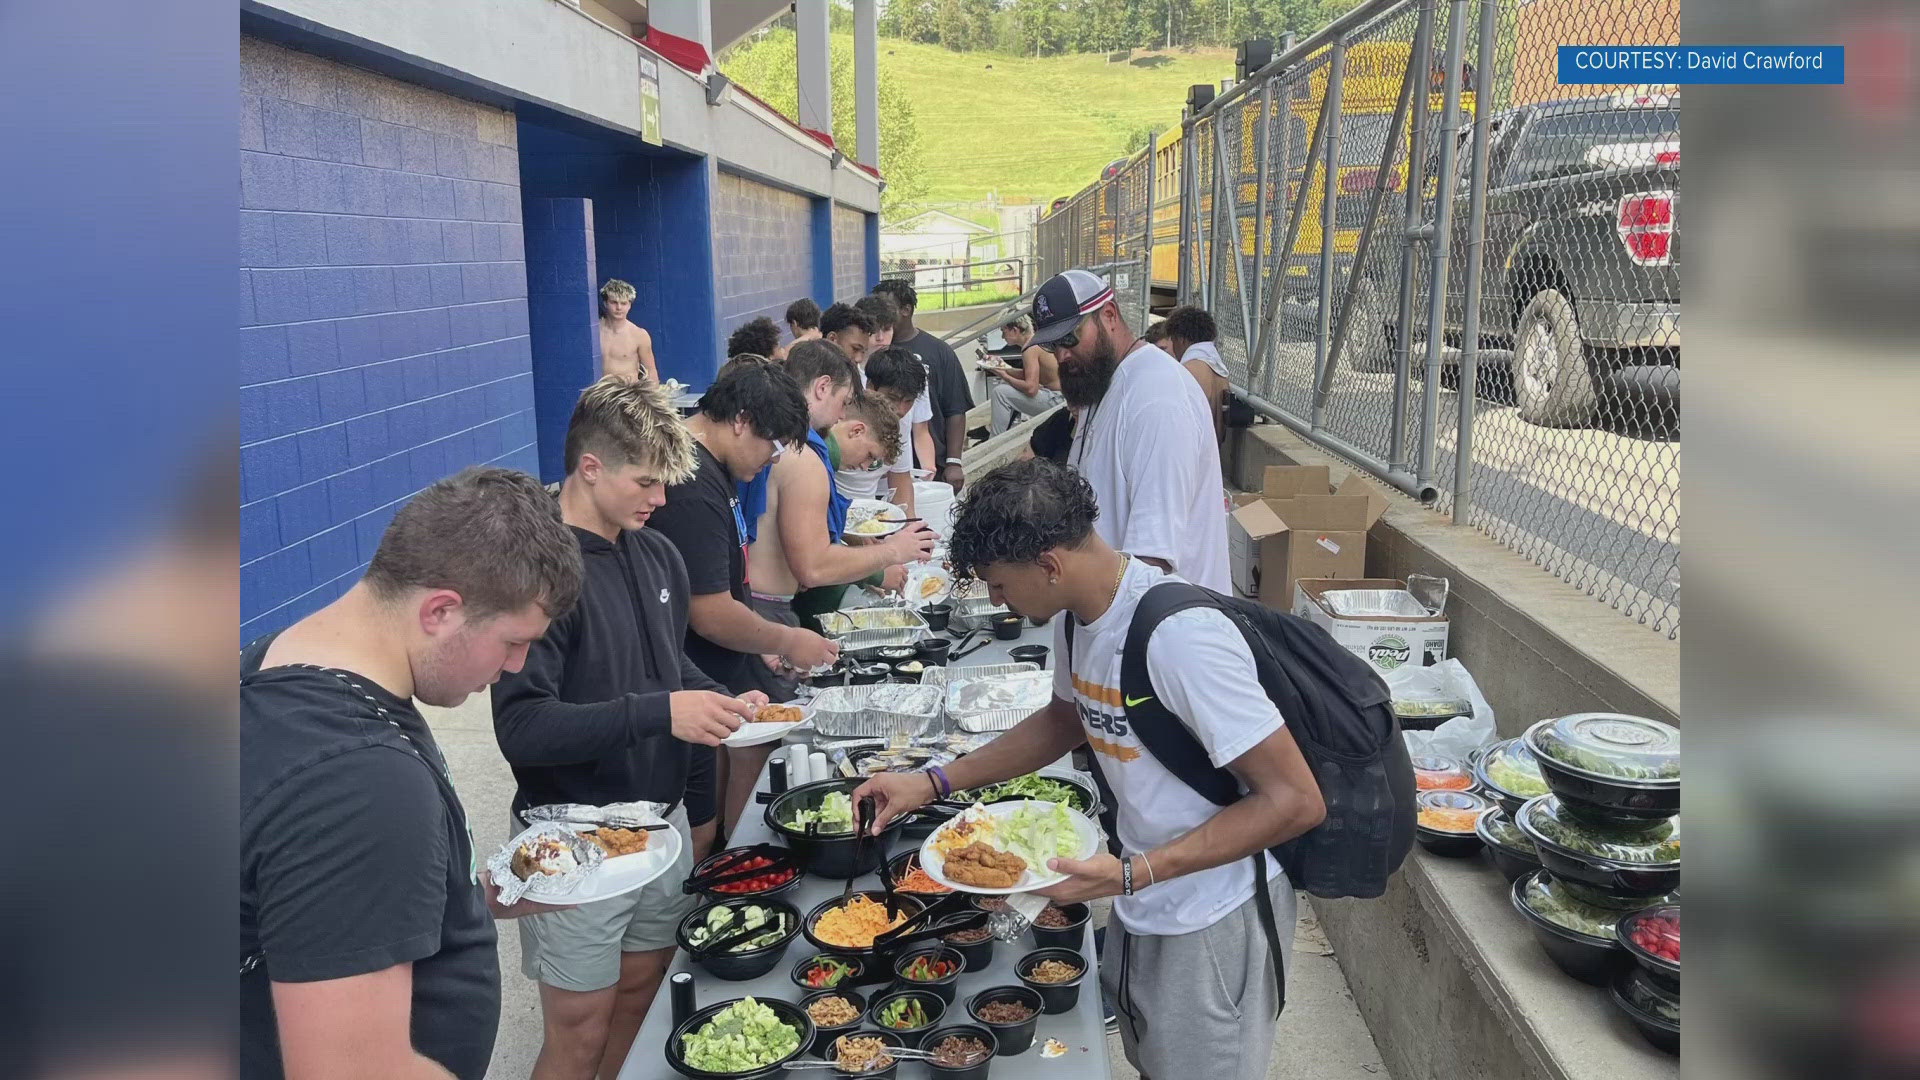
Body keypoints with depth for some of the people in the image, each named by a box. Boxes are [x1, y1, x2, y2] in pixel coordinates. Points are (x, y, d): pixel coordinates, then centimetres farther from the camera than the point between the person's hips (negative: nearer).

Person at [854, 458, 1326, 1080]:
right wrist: (935, 784, 9)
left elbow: (1296, 801, -27)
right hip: (1141, 907, 8)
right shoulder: (1083, 612, -3)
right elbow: (1066, 718, 17)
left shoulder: (1180, 635, -30)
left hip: (1212, 919, -8)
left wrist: (1133, 874, -29)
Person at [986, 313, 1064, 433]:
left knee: (1000, 392, -14)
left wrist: (1005, 377, -11)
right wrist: (1003, 370, 8)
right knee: (1005, 385, 24)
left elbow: (1030, 388, -26)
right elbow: (1028, 375, 19)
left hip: (1056, 400, -10)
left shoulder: (1031, 349, -19)